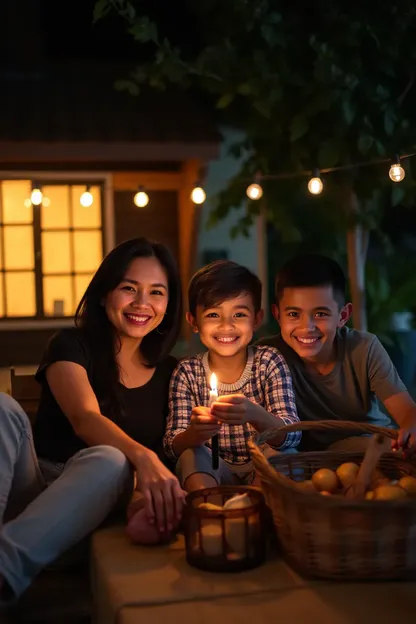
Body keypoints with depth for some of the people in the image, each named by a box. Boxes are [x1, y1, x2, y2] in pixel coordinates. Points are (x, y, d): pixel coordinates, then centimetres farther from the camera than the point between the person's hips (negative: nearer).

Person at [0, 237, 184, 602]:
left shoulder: (170, 373, 12)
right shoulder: (72, 346, 0)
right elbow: (85, 418, -19)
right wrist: (142, 456, -39)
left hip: (92, 503, 2)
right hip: (34, 487, -1)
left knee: (108, 461, -33)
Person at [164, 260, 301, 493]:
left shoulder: (270, 362, -8)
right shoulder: (187, 372, -5)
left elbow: (292, 436, -18)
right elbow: (173, 447, -10)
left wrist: (254, 414, -41)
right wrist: (194, 433, -36)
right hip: (210, 472, 0)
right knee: (192, 455, -28)